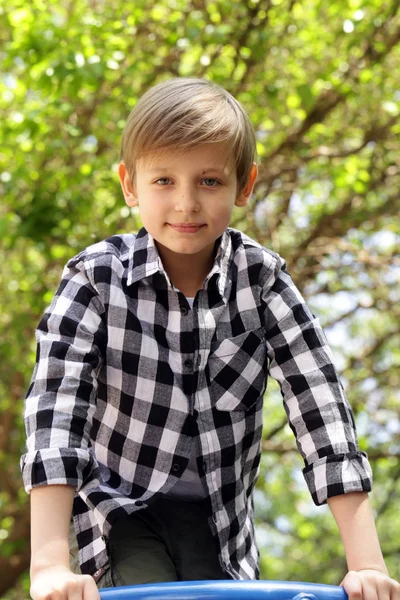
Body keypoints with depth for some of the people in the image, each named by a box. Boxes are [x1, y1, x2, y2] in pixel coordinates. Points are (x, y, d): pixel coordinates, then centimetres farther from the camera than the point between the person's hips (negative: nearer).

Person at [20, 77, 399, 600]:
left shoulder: (262, 278, -11)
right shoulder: (96, 277, -15)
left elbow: (320, 404, -17)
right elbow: (56, 406, -25)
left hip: (217, 516, 2)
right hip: (120, 511, -2)